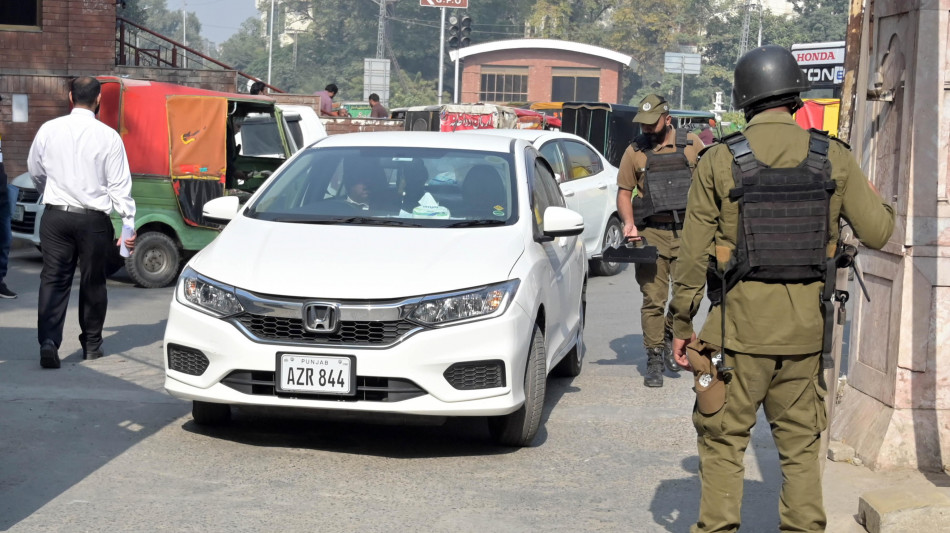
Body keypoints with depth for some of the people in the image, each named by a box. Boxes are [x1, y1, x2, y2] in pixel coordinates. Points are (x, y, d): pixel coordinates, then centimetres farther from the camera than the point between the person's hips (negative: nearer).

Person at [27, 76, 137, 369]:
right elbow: (119, 185, -7)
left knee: (54, 279, 3)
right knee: (93, 282, 12)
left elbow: (35, 171, 15)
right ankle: (91, 345, 22)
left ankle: (48, 340, -15)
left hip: (56, 215, 2)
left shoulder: (49, 130, 0)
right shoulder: (108, 136, -8)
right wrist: (129, 223, -3)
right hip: (94, 219, -1)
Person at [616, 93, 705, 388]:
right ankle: (654, 359, 8)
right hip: (651, 234, 0)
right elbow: (624, 192, 8)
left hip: (687, 232, 0)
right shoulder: (635, 151, 5)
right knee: (653, 299, -1)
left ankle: (669, 335, 23)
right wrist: (628, 221, -9)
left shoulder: (691, 144, 5)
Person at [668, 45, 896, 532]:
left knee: (723, 440, 8)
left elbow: (693, 254, -4)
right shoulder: (833, 158, -1)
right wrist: (876, 201, 26)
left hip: (741, 324, -2)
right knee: (800, 444, 14)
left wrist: (681, 323, 4)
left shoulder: (719, 162, -6)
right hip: (805, 326, 3)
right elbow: (877, 233, 4)